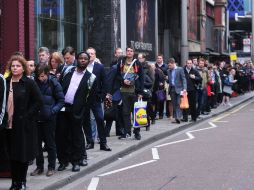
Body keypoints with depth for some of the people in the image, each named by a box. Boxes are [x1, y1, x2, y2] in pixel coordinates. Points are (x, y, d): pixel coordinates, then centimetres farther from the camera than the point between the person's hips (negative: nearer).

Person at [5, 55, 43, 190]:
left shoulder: (29, 83, -5)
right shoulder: (6, 82, 5)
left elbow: (38, 101, -6)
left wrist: (27, 115, -10)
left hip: (24, 124, -3)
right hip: (9, 124, 3)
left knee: (24, 154, 3)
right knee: (12, 154, 8)